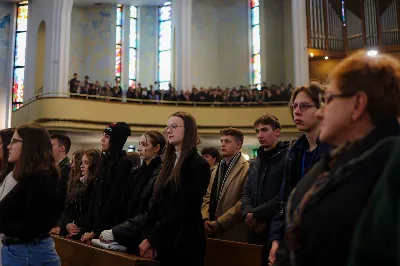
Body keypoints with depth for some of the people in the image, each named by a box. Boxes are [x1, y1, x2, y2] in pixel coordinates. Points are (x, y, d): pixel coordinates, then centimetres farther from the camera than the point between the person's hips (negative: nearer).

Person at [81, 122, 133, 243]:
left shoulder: (124, 163, -12)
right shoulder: (105, 161, 12)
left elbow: (114, 200, -15)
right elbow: (95, 196, 8)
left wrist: (96, 231, -13)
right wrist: (88, 227, 1)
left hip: (110, 227, -7)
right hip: (97, 222, 7)